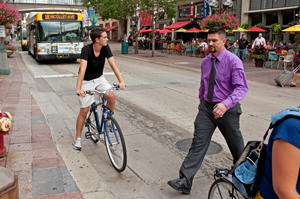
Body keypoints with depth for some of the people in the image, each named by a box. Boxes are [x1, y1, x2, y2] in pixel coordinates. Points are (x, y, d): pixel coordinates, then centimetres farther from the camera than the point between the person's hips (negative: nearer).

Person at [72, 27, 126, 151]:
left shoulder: (106, 48, -12)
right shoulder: (86, 50, -26)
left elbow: (113, 64, -16)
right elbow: (82, 69, -37)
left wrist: (121, 81, -28)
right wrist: (78, 88, -47)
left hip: (99, 78, 4)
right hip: (86, 81, -4)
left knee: (111, 96, -23)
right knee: (84, 111, -2)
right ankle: (78, 138, 15)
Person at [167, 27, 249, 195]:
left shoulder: (233, 61, -15)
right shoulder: (206, 61, 5)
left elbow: (242, 87, -23)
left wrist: (226, 104, -38)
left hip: (227, 109, -4)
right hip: (206, 107, 4)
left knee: (236, 146, 16)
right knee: (198, 143, -4)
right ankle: (185, 182, -4)